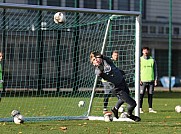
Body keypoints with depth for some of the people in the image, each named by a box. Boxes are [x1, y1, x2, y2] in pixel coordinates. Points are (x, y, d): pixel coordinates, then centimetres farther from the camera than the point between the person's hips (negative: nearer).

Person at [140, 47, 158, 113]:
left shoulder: (152, 60, 10)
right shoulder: (140, 60, 4)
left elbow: (155, 70, 13)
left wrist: (155, 79, 5)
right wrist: (139, 79, -6)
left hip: (151, 80, 2)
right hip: (143, 81, -2)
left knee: (150, 95, 5)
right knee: (141, 95, -5)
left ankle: (150, 108, 11)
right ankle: (140, 108, 0)